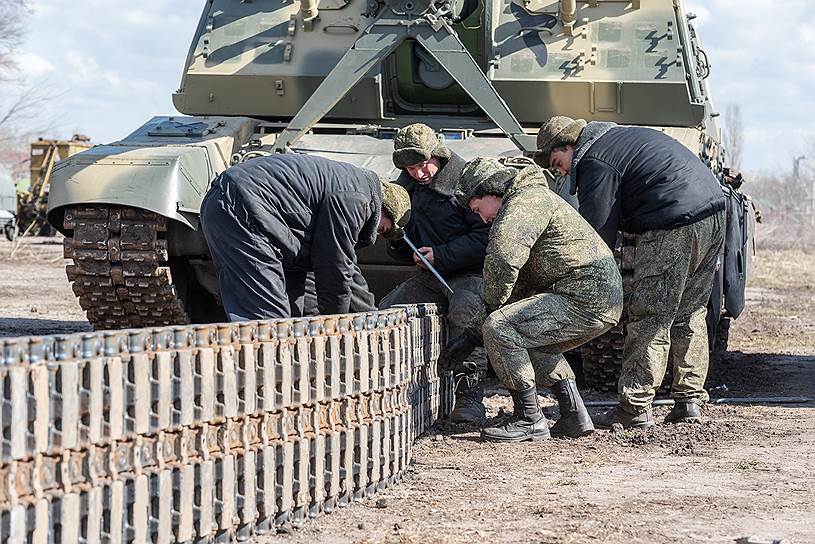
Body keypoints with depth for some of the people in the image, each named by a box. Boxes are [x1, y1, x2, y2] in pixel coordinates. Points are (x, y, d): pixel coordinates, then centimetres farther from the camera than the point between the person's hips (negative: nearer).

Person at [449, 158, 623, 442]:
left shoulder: (527, 199, -6)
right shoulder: (532, 201, 27)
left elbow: (502, 259, -23)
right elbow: (519, 285, 28)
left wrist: (491, 307, -6)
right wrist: (471, 335, 23)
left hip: (585, 298, -11)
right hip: (606, 301, 11)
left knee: (499, 328, -16)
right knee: (532, 342, 31)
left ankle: (530, 422, -9)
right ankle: (575, 417, 23)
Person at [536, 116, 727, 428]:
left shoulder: (595, 162, -5)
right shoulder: (620, 137, 26)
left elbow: (597, 229, -8)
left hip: (676, 224, -10)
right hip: (714, 214, 10)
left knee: (650, 317, -6)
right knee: (690, 314, 15)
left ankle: (635, 407, -7)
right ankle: (689, 402, 16)